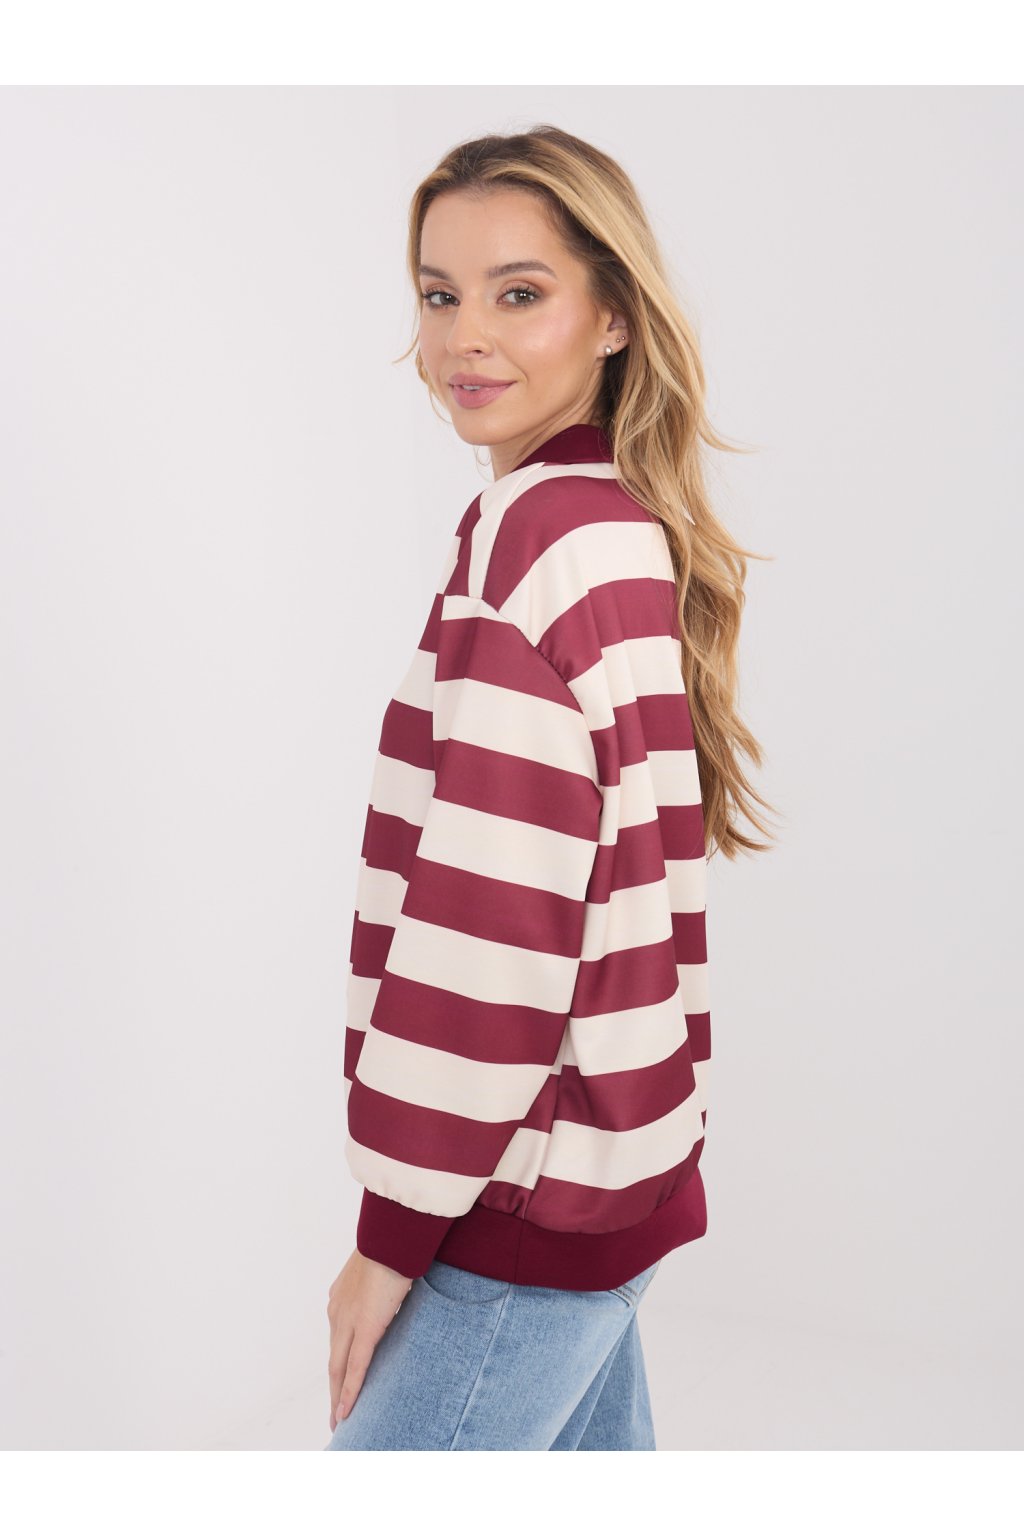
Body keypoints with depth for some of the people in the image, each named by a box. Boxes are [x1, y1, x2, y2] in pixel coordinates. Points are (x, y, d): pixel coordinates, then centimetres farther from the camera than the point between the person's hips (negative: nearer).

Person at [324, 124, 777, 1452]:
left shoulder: (538, 532, -18)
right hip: (603, 1176, 9)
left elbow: (491, 926, -22)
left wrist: (397, 1229, -14)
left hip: (533, 1200, -9)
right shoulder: (630, 531, 12)